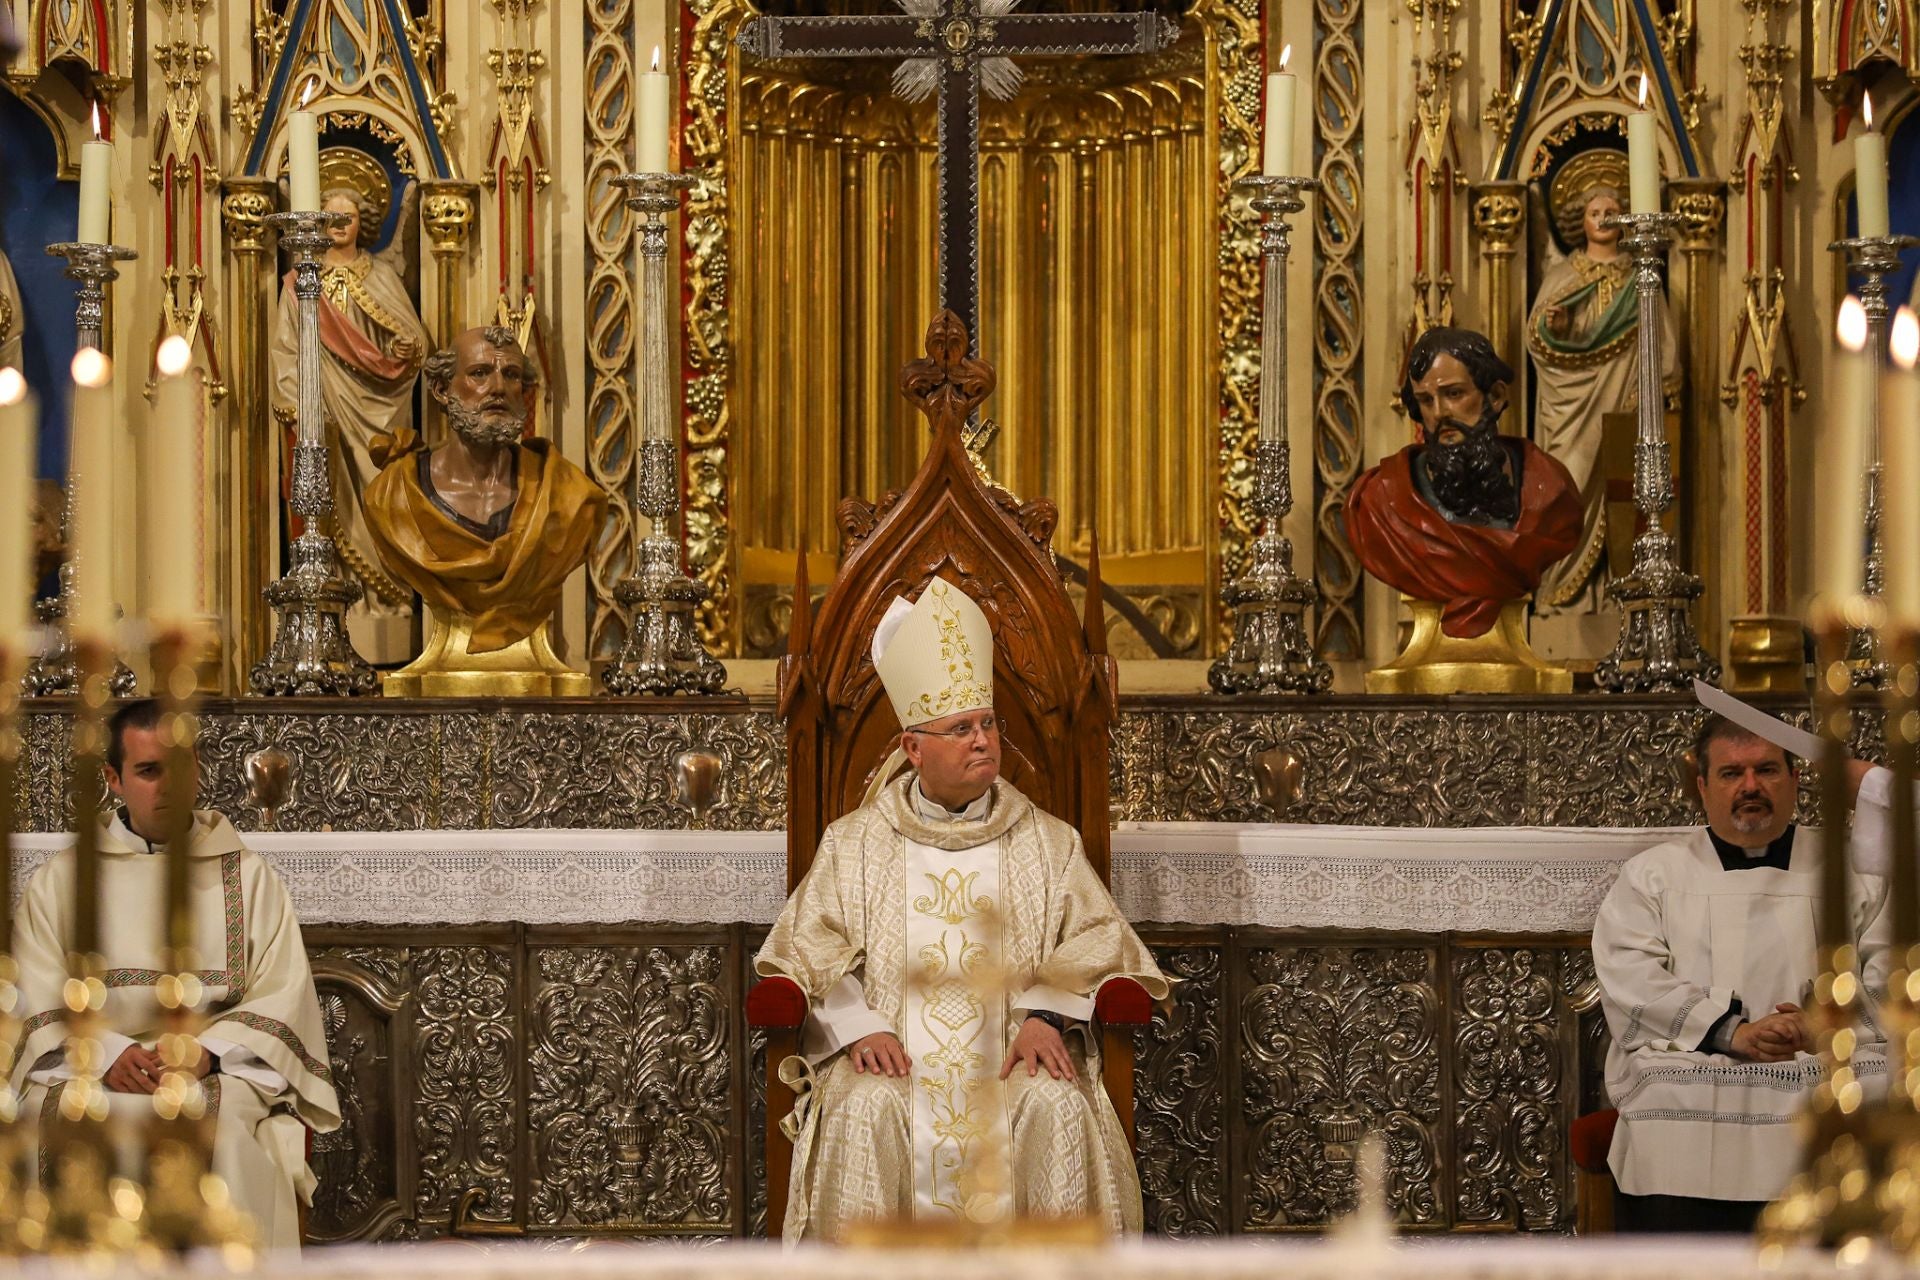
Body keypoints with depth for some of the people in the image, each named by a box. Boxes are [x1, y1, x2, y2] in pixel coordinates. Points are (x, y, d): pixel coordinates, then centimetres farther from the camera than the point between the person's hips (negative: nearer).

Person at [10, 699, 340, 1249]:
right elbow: (38, 1006, 6)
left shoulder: (248, 876, 16)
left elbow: (283, 996, 7)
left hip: (220, 1069, 0)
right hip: (88, 1069, 0)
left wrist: (209, 1049, -13)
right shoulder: (59, 882, 16)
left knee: (225, 1130, -36)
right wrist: (107, 1054, -14)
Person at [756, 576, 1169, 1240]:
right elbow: (808, 955, 8)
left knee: (1058, 1105, -32)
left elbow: (1095, 943, 7)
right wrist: (860, 1028, -12)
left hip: (1013, 1059, 0)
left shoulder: (1048, 844, 15)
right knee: (866, 1107, -33)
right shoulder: (853, 844, 14)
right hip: (893, 1058, 0)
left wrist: (1045, 1015, -13)